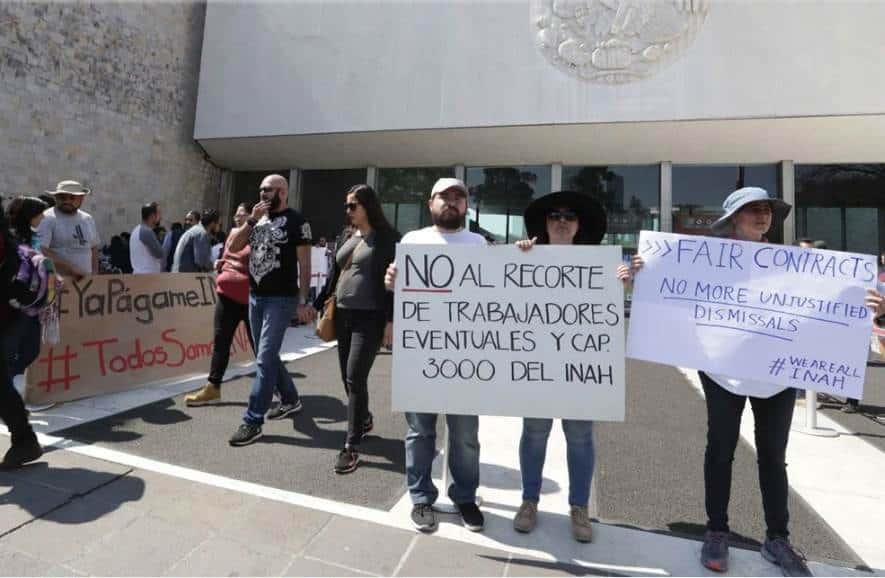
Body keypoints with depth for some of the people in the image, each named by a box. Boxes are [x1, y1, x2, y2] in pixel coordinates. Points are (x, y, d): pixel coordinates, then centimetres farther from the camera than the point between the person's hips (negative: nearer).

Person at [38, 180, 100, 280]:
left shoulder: (87, 219, 13)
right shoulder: (46, 219, -7)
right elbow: (40, 251, -16)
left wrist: (94, 274, 11)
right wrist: (70, 269, -21)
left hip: (86, 279, 6)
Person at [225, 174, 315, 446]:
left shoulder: (296, 221, -7)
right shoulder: (258, 219, 13)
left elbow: (304, 265, -9)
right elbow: (233, 248, 6)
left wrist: (303, 301, -13)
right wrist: (251, 220, -5)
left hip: (281, 299, -7)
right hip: (255, 297, 8)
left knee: (264, 358, -8)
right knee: (267, 356, 15)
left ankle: (253, 421, -1)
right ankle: (290, 399, 33)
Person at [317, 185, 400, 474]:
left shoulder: (387, 238, -5)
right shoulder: (347, 237, 14)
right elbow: (334, 275, 19)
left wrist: (391, 320, -16)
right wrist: (318, 305, 19)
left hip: (369, 318, -7)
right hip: (343, 316, 7)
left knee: (355, 377, -10)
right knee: (348, 377, 12)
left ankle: (351, 446, -2)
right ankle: (364, 419, 36)